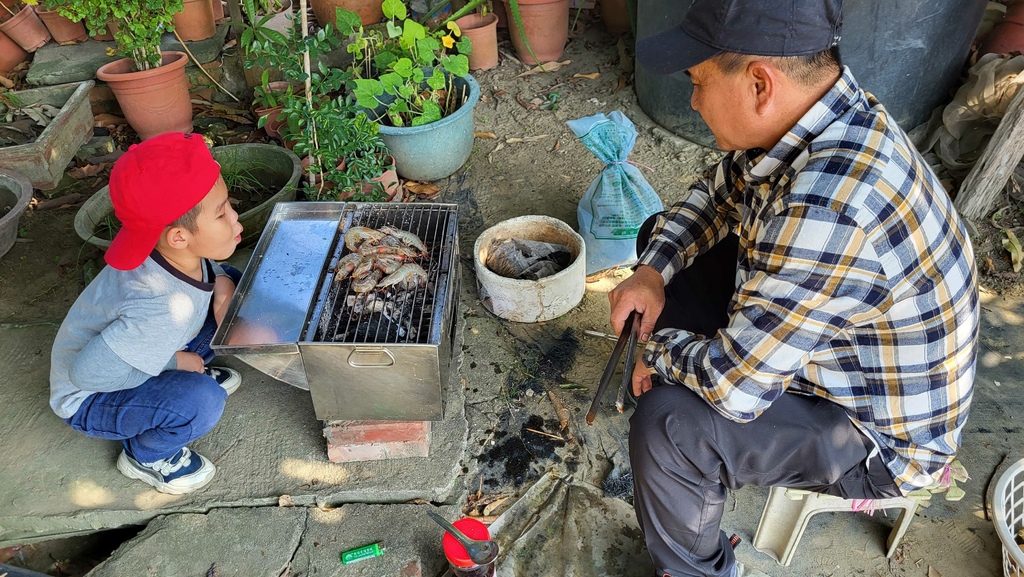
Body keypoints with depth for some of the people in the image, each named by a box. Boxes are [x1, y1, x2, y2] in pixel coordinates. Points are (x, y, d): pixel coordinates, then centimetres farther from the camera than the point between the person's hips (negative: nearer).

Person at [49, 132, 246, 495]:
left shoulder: (184, 251, -21)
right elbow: (87, 372, -35)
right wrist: (175, 362, -24)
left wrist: (223, 286, -19)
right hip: (90, 397, -7)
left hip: (122, 348, 7)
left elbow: (208, 269, 3)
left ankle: (191, 374, 14)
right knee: (202, 400, -35)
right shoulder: (164, 306, -42)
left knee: (231, 279, -1)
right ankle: (144, 455, -2)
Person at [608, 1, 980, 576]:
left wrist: (661, 352, -13)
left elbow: (733, 385, -34)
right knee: (664, 238, 8)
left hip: (880, 434, -8)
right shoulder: (802, 116, -12)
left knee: (667, 424, -27)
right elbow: (715, 195, 6)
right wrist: (654, 270, -9)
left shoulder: (828, 208, -40)